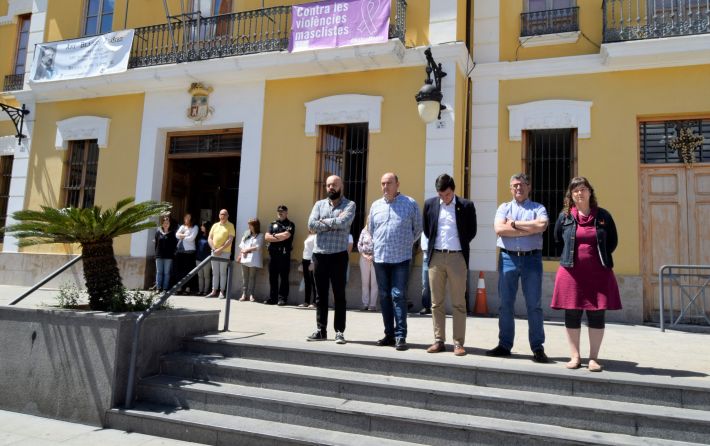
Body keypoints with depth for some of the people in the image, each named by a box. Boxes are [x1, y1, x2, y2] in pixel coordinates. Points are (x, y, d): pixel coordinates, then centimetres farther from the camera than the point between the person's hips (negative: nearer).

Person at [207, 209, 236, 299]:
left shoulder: (230, 225, -1)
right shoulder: (215, 225, 14)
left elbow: (230, 240, -10)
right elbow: (209, 238, 10)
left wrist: (220, 249, -15)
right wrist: (214, 248, -5)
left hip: (225, 252, -5)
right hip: (214, 252, 5)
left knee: (222, 272, -1)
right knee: (215, 272, 8)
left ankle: (222, 291, 4)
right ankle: (214, 291, 14)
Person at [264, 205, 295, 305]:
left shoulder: (290, 224, 5)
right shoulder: (273, 224, 17)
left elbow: (286, 235, -13)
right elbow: (267, 237, 4)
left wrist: (274, 235, 0)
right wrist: (281, 237, -6)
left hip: (284, 253, -4)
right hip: (273, 253, 4)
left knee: (284, 277, -2)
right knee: (272, 277, 6)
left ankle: (282, 298, 1)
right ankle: (272, 298, 12)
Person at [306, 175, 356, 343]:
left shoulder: (349, 205, 1)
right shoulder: (319, 204, 12)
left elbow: (343, 222, -18)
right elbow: (311, 225, -4)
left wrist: (323, 221, -6)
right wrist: (334, 224, -9)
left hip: (338, 255, -3)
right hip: (319, 254, 4)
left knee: (339, 295, 2)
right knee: (321, 295, 9)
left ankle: (339, 331, 9)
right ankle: (321, 330, 18)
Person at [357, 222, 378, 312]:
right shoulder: (364, 231, 7)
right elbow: (359, 244, 8)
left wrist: (373, 256, -14)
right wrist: (364, 254, -4)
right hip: (364, 258, 3)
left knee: (374, 282, -1)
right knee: (365, 281, 6)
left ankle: (373, 304, 4)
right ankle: (365, 303, 13)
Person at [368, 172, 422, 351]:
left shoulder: (410, 203, 0)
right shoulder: (375, 206, 10)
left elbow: (418, 228, 8)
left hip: (401, 258, -4)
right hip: (380, 258, 4)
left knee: (399, 296, -8)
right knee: (384, 297, 9)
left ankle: (400, 336, -3)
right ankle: (389, 334, 18)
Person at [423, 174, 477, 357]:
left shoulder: (466, 205, -1)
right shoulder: (430, 204, 5)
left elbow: (471, 231, 7)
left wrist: (459, 245, 9)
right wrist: (433, 245, 11)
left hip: (457, 257, -2)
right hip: (436, 257, 2)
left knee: (459, 303, 1)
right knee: (436, 302, 6)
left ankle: (458, 343, 7)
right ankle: (439, 340, 14)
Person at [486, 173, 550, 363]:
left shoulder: (538, 208, 8)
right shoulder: (504, 207, 11)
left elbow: (541, 225, -15)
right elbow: (499, 229, -8)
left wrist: (514, 223, -9)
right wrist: (530, 229, -9)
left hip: (531, 258, -1)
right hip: (508, 258, 2)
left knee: (534, 305, 2)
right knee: (505, 304, 6)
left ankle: (538, 348, 10)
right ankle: (504, 345, 16)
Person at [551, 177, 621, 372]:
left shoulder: (603, 215, 3)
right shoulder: (565, 216, 5)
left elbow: (613, 241, 12)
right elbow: (558, 240, 16)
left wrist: (601, 258, 5)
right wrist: (570, 257, 10)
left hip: (598, 272, 0)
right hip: (572, 272, 1)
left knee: (596, 315, 2)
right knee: (571, 314, 3)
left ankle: (594, 358, 13)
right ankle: (575, 356, 15)